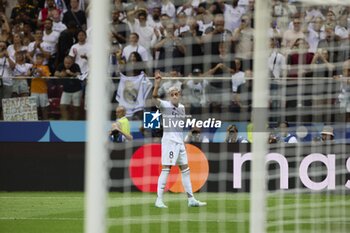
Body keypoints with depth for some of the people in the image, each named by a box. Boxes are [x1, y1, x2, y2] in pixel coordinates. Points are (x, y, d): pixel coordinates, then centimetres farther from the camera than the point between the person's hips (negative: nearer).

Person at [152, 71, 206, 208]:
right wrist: (157, 85, -42)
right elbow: (154, 99, -27)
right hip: (169, 139, -7)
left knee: (185, 169, 9)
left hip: (180, 141, 7)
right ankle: (159, 200, -8)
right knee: (166, 169, -10)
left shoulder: (181, 107, 13)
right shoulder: (165, 105, -7)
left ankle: (191, 199, 15)